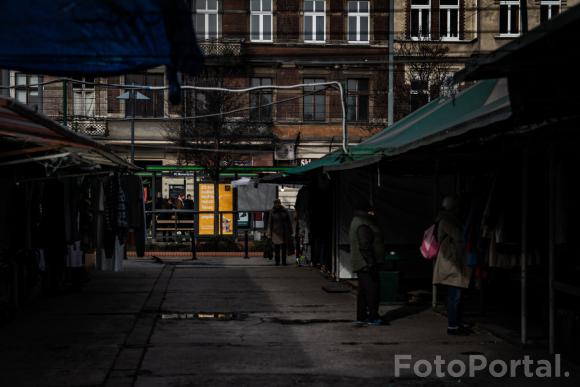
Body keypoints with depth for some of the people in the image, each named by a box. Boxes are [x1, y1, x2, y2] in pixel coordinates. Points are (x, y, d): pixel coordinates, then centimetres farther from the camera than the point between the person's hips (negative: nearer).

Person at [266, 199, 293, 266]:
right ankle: (277, 262, 2)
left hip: (284, 232, 2)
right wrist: (269, 234, -4)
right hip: (276, 232, -2)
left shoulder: (285, 211, 3)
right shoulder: (272, 212, 0)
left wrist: (290, 232, 6)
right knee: (277, 248, -4)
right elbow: (270, 223, 1)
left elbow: (289, 222, 8)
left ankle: (284, 261, 11)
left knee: (284, 248, 4)